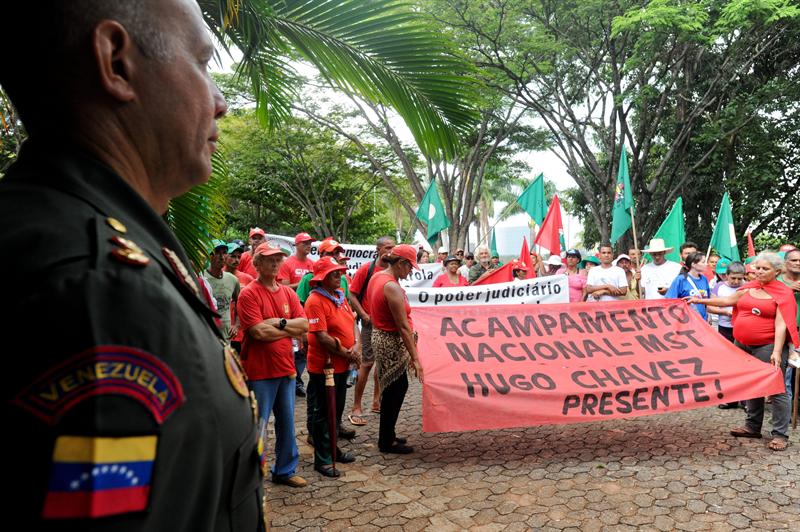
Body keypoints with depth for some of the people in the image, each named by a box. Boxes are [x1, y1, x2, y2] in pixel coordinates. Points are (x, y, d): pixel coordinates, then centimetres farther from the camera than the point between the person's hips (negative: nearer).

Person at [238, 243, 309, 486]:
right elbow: (259, 332, -20)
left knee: (287, 423, 15)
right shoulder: (249, 294, -11)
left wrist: (279, 322, -14)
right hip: (260, 371, -6)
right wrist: (291, 330, -8)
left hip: (286, 367, 6)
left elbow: (304, 325, 1)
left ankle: (285, 470, 30)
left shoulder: (288, 292, 9)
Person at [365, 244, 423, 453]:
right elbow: (403, 326, -22)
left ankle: (387, 434, 29)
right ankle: (386, 442, 16)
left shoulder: (377, 277, 7)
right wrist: (415, 358, -18)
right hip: (391, 342, -10)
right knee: (394, 391, 3)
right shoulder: (392, 287, -23)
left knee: (399, 386, 18)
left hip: (380, 335, 10)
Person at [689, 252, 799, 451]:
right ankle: (752, 427, 27)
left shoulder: (783, 293, -8)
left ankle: (780, 434, 7)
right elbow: (727, 300, 20)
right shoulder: (749, 287, 9)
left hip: (767, 347, -6)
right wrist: (700, 301, 17)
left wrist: (777, 352, -22)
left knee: (776, 389, -3)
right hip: (743, 346, 6)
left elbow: (781, 325, -15)